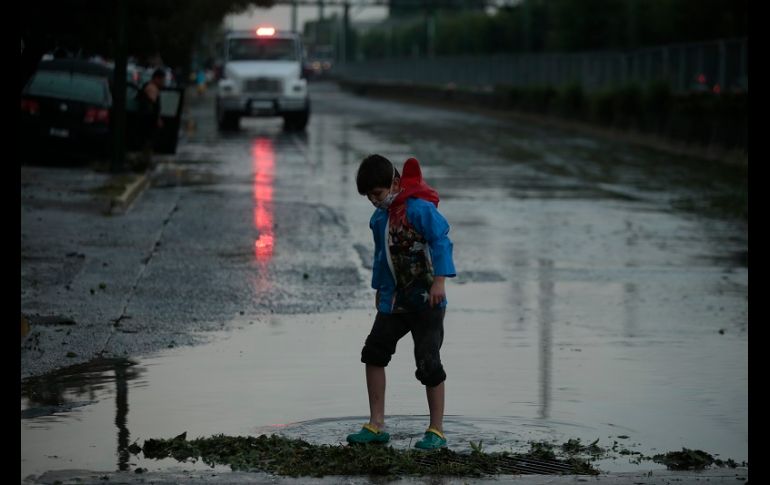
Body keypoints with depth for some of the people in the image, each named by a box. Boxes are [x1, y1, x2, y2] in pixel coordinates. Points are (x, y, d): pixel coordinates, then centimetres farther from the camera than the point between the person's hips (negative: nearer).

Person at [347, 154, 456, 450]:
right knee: (374, 352, 3)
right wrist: (380, 289, 26)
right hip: (395, 298, 9)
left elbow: (441, 241, -22)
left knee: (428, 362, -7)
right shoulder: (380, 217, 11)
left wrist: (439, 280, -30)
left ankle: (436, 431, 2)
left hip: (425, 298, -9)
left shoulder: (419, 208, -16)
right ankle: (376, 426, 9)